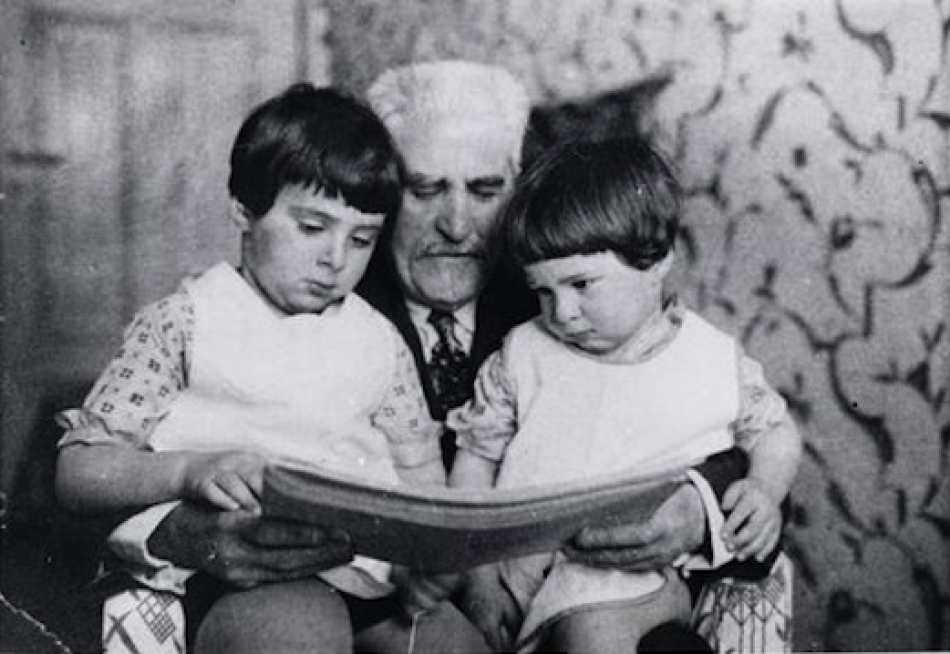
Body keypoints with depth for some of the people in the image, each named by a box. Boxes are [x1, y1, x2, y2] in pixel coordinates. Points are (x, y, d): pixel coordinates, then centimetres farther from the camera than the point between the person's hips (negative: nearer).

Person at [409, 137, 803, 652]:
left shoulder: (715, 361, 3)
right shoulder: (523, 354, 7)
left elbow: (775, 432, 19)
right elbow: (476, 455, 13)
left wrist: (765, 491, -3)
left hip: (635, 569, -2)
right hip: (517, 556, 3)